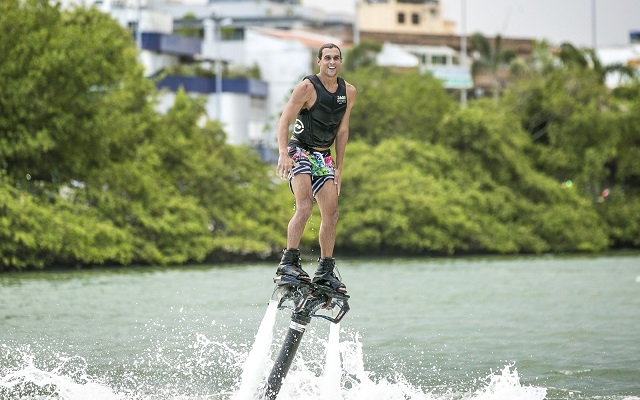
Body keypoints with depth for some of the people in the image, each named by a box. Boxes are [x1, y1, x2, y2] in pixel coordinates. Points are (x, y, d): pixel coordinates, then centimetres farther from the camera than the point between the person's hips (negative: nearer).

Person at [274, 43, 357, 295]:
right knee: (305, 206, -24)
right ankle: (288, 263, -28)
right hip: (300, 152, -6)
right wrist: (283, 154, -32)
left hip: (324, 157, 6)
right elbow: (284, 122, -17)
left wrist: (338, 167, 9)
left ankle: (325, 271, 7)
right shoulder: (308, 87, -13)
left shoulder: (348, 92, 5)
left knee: (331, 213, 0)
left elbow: (342, 130, 12)